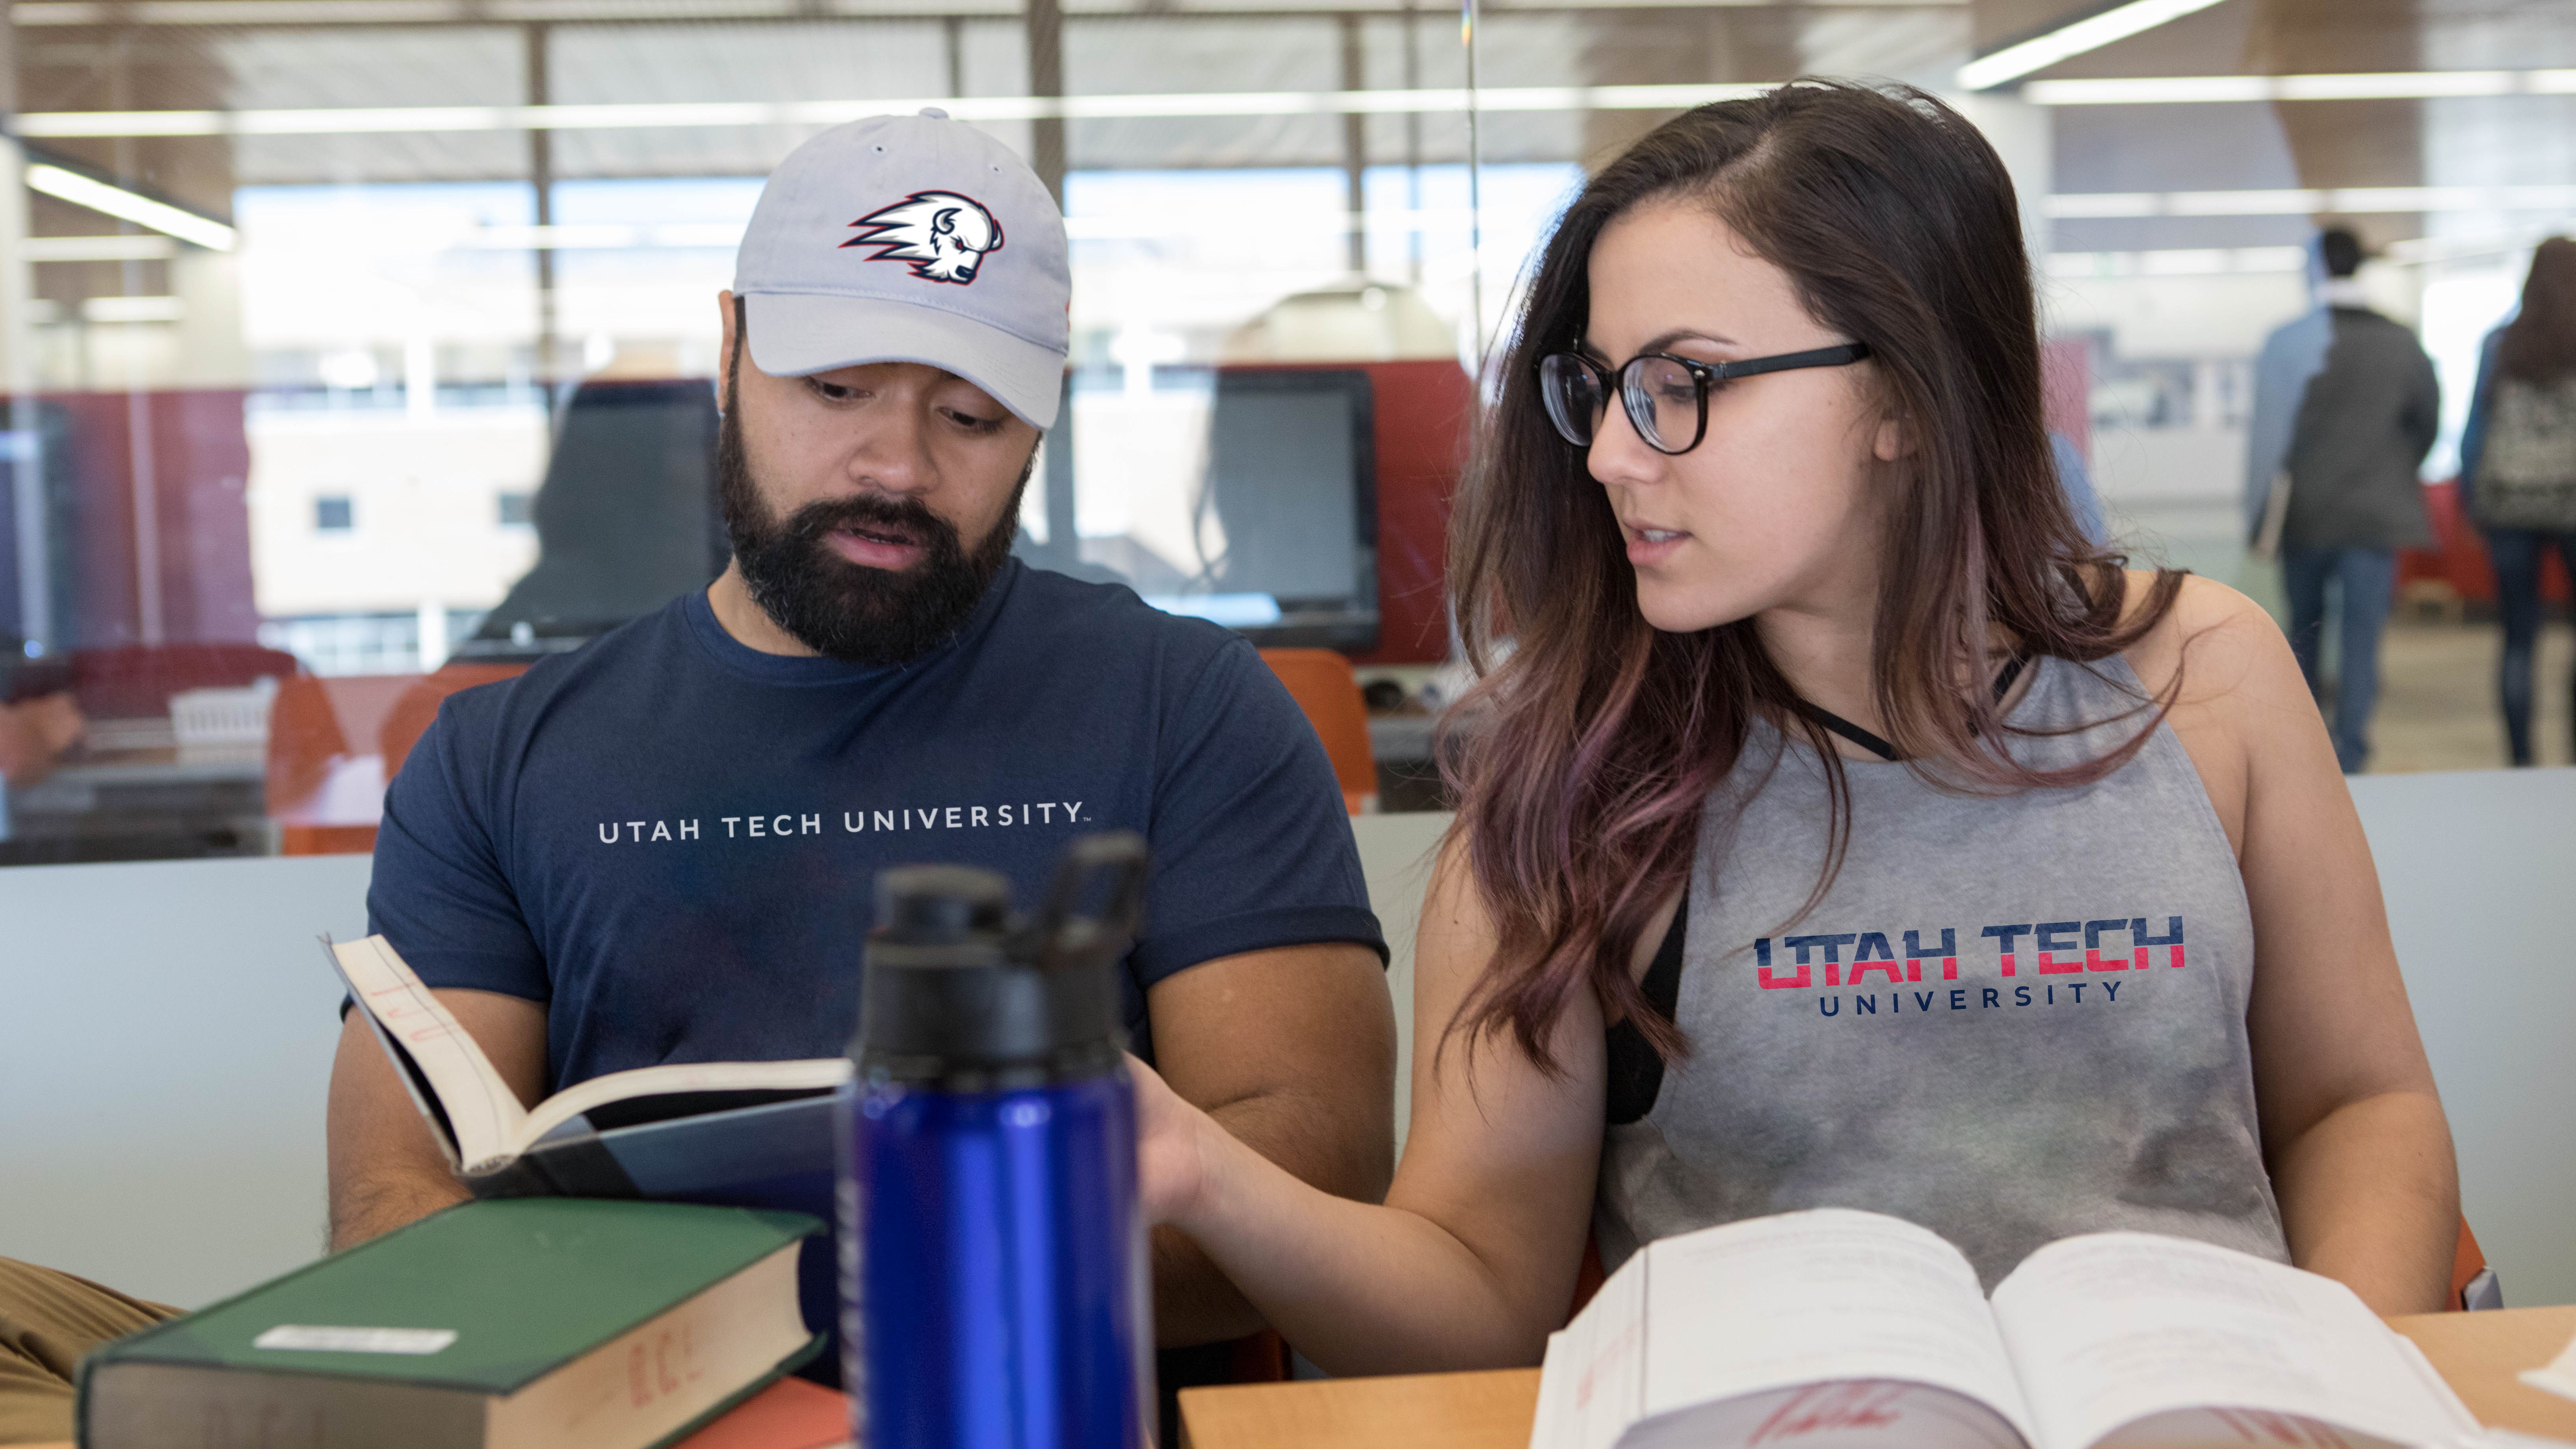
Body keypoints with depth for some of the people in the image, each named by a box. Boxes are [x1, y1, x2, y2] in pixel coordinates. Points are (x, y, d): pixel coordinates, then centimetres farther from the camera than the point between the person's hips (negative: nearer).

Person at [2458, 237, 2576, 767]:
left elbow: (2475, 426, 3)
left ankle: (2520, 757, 6)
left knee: (2518, 635, 6)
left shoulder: (2499, 344, 2)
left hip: (2507, 499, 2)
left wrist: (2469, 495, 12)